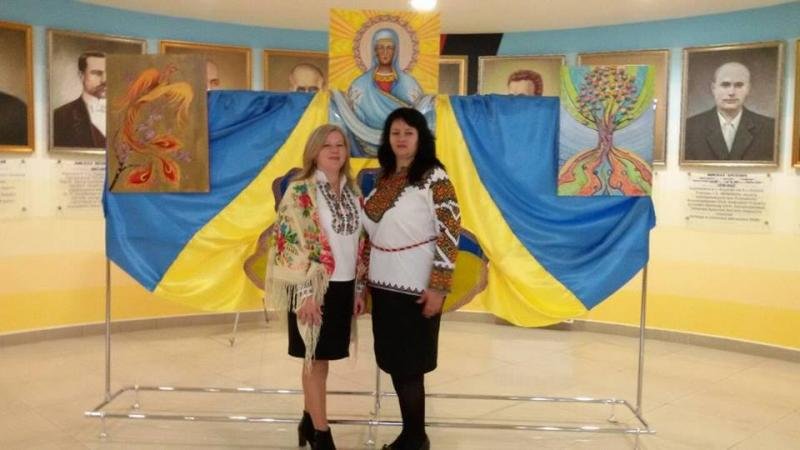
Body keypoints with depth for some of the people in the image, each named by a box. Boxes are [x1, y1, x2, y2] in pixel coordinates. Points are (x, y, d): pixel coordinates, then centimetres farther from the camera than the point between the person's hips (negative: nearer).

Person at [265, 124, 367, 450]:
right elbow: (293, 243, -14)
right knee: (316, 359, 4)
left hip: (343, 286, 6)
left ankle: (309, 421, 30)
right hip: (315, 287, -6)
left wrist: (360, 288, 11)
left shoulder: (352, 192, 10)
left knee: (321, 359, 14)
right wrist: (305, 293, -18)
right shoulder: (300, 191, -10)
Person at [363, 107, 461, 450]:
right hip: (384, 284, 7)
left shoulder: (434, 178, -10)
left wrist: (438, 287, -18)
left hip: (415, 286, -6)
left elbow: (449, 234, -15)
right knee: (393, 363, 11)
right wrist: (366, 279, 13)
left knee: (408, 366, 0)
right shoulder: (384, 177, 10)